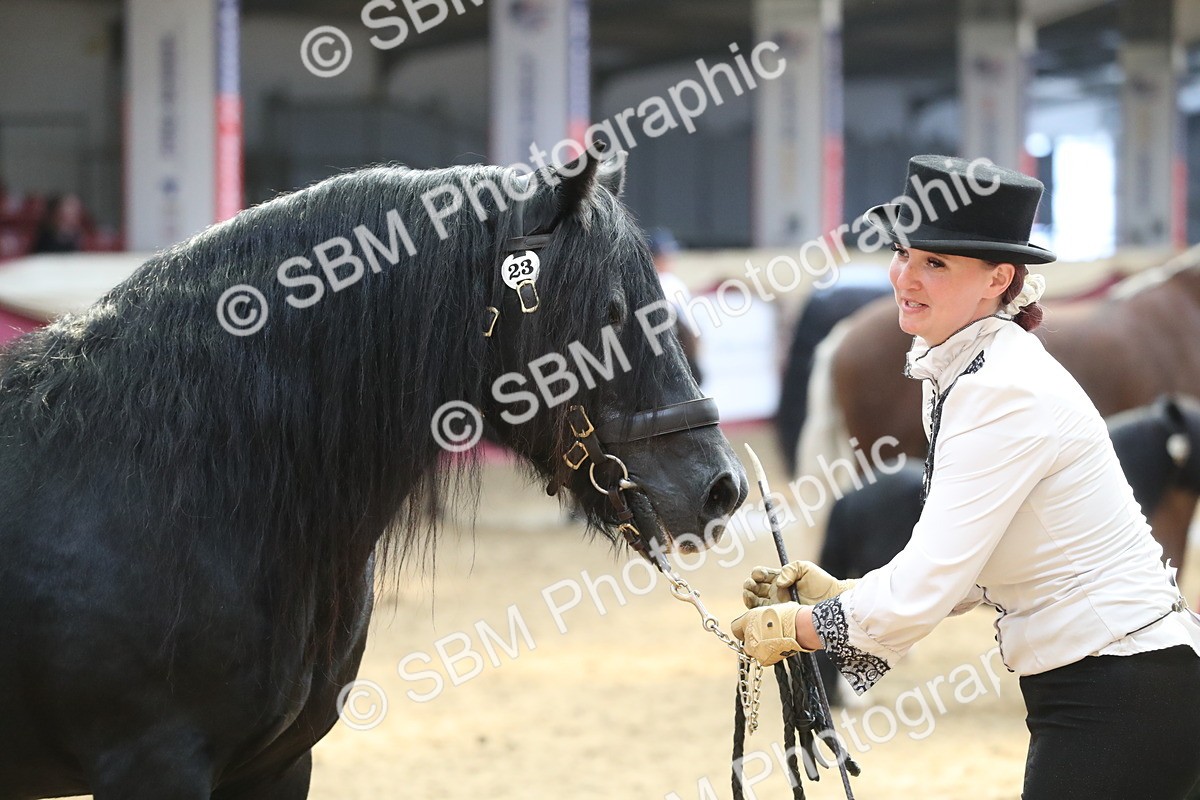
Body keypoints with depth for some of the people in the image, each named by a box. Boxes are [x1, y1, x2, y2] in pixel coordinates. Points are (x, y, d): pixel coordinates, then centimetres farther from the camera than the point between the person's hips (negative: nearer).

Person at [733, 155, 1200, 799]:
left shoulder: (1006, 393, -21)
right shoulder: (949, 374, 9)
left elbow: (923, 593, -23)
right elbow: (969, 575, 16)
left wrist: (793, 626, -9)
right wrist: (836, 594, 6)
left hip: (1120, 696, -10)